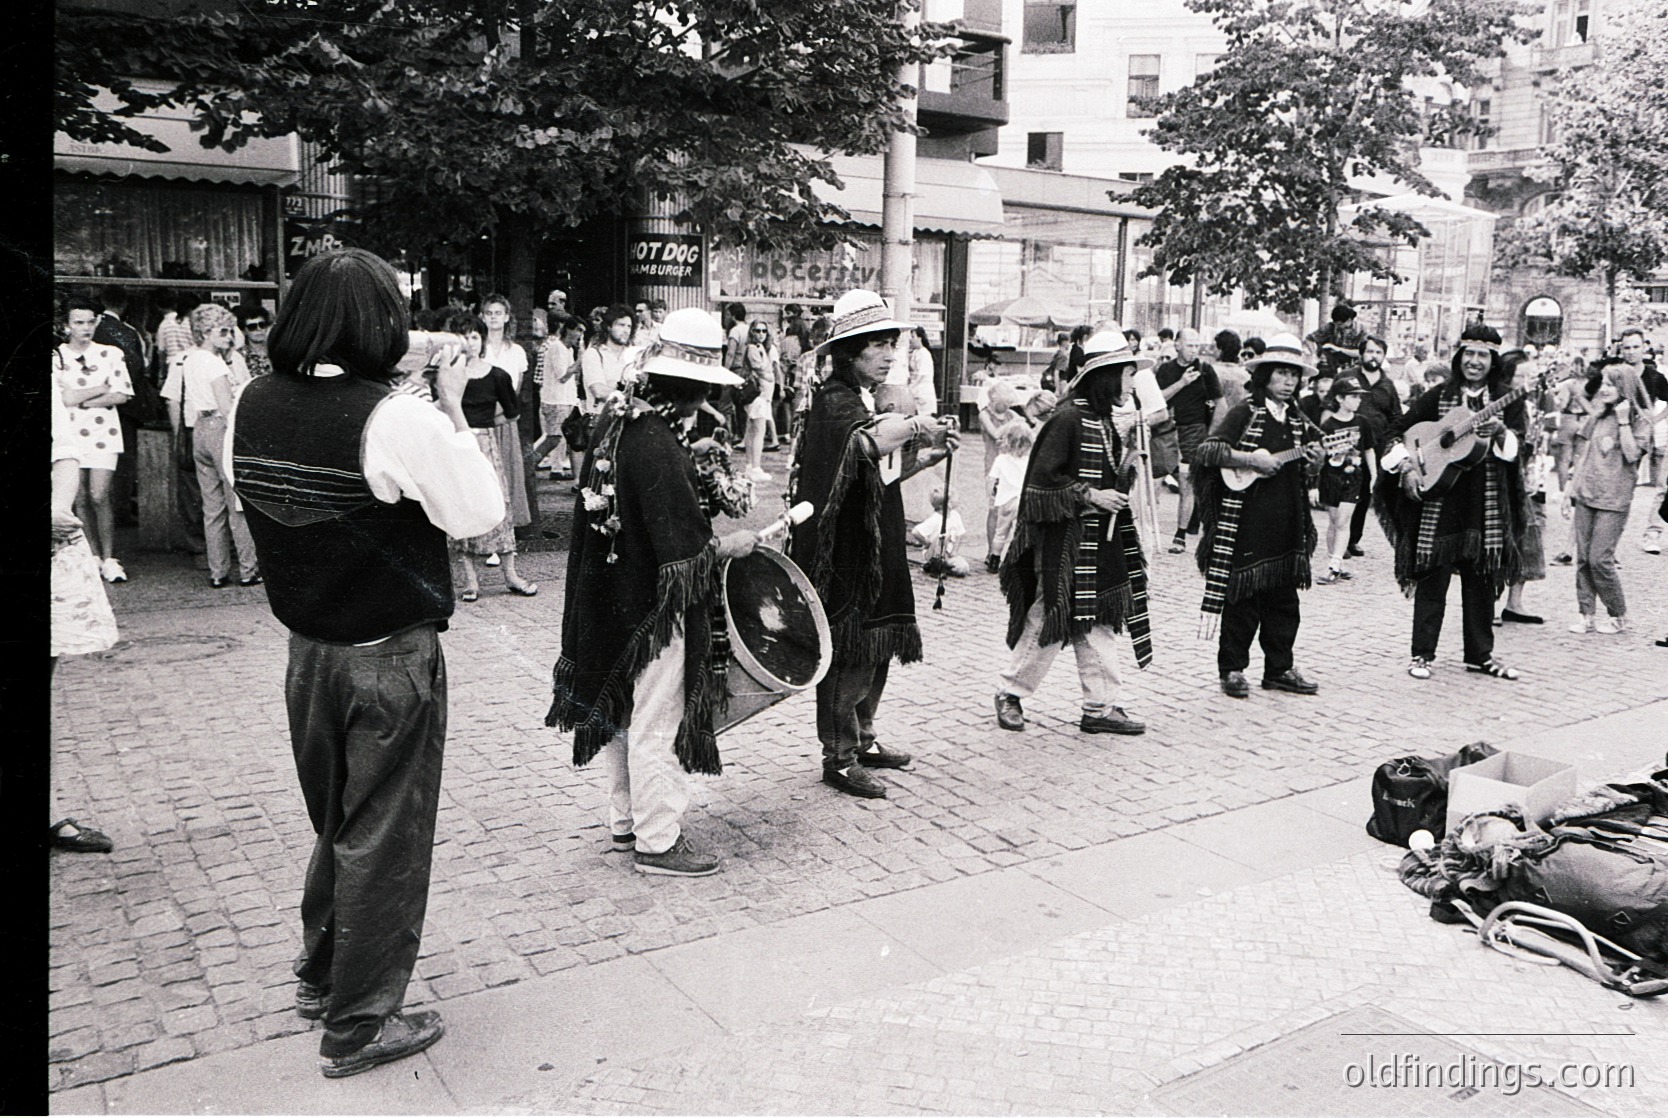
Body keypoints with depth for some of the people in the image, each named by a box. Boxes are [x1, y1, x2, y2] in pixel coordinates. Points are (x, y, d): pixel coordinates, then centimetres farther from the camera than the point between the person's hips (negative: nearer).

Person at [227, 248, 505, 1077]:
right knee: (383, 836, 9)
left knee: (335, 820, 24)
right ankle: (358, 1026, 22)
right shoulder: (400, 419, -23)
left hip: (306, 648, 6)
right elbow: (479, 513, -16)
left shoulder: (249, 409, -3)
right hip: (391, 659, -6)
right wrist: (455, 410, -8)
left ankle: (320, 976, 42)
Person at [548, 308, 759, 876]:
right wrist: (733, 545, -11)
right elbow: (687, 555, -28)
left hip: (613, 598, 10)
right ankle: (658, 841, 17)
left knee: (628, 711, 21)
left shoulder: (617, 418, 1)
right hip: (655, 606, -9)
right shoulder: (659, 450, -27)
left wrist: (689, 459, 13)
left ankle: (625, 820, 36)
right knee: (658, 721, 4)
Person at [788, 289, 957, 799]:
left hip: (877, 548, 10)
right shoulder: (835, 400, -17)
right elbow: (867, 442, -41)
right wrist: (916, 424, -34)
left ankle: (862, 739, 31)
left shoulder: (865, 400, 14)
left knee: (878, 646, 16)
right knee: (850, 652, -2)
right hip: (846, 552, -10)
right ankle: (839, 758, 10)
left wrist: (926, 457, 7)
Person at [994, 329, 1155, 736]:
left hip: (1100, 539, 9)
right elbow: (1042, 480, -18)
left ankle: (1102, 706, 15)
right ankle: (1010, 694, 16)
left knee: (1096, 622, 10)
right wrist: (1090, 495, -18)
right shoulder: (1068, 419, -15)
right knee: (1049, 618, -1)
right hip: (1066, 538, -9)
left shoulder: (1103, 420, 12)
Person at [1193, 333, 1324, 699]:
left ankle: (1279, 668, 21)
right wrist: (1250, 459, -21)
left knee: (1284, 599, 10)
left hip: (1287, 524, 6)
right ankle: (1232, 668, 10)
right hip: (1246, 522, -6)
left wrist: (1312, 459, 2)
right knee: (1242, 598, -1)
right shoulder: (1245, 414, -5)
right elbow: (1206, 451, -14)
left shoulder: (1297, 421, 15)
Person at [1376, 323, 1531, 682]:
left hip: (1487, 503, 1)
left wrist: (1500, 431, -26)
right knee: (1433, 575, 0)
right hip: (1439, 499, -1)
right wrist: (1405, 468, -7)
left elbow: (1516, 443, -5)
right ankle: (1422, 654, 6)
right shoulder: (1439, 396, 5)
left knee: (1481, 578, 8)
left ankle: (1480, 654, 19)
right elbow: (1399, 432, 8)